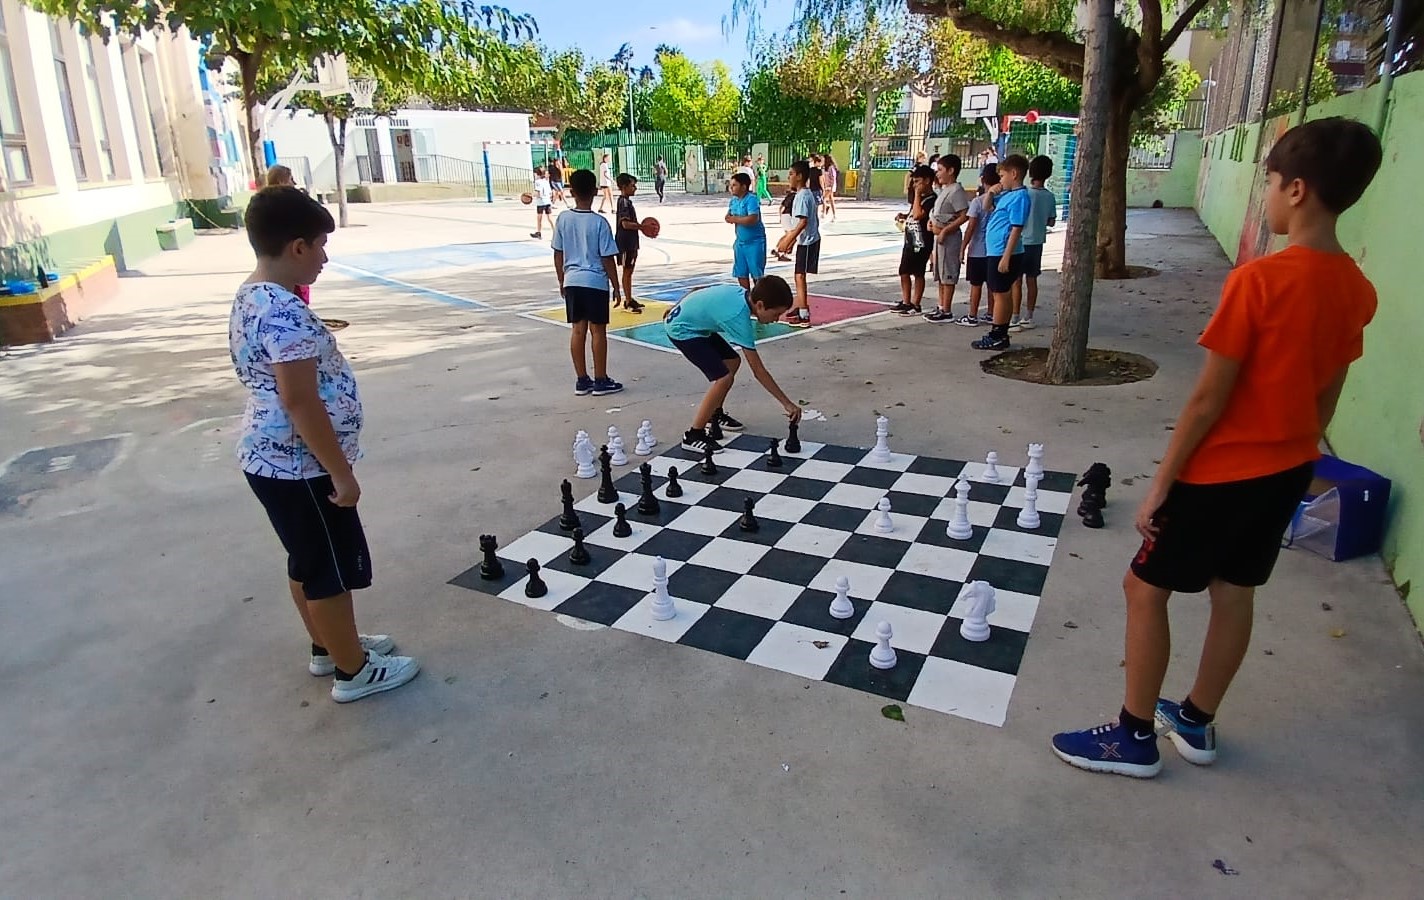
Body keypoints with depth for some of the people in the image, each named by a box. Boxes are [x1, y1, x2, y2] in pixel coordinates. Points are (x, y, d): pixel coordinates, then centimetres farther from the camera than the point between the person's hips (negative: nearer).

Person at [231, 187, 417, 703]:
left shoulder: (251, 298, 8)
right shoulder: (285, 310, -24)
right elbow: (300, 400, -27)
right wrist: (341, 472, -23)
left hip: (273, 458, 10)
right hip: (300, 466, -10)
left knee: (307, 561, 22)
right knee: (331, 568, 4)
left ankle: (328, 647, 39)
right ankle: (353, 671, 20)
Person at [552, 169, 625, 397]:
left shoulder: (563, 219, -1)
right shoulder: (599, 222, -12)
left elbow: (558, 254, 5)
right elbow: (607, 258, -10)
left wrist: (562, 281, 17)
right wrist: (616, 287, 0)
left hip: (572, 281, 4)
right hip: (596, 282, -4)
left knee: (578, 330, 9)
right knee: (598, 330, 4)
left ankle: (582, 380, 15)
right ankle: (601, 381, 9)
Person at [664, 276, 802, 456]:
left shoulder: (739, 292, -7)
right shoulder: (739, 319, -30)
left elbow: (699, 290, 10)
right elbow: (759, 372, -26)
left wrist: (677, 310, 26)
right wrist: (787, 404, -21)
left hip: (690, 318, 10)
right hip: (682, 330, -10)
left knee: (732, 361, 14)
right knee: (723, 377, -17)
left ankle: (715, 413, 31)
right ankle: (694, 436, -9)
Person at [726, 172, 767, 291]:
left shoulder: (751, 199, -16)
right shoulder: (734, 200, 8)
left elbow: (753, 219, -28)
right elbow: (728, 217, 15)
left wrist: (735, 219, -16)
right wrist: (729, 217, -11)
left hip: (755, 242, -8)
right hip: (740, 242, 8)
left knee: (757, 274, -1)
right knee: (741, 273, 11)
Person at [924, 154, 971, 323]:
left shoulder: (956, 190, -15)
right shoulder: (945, 190, 13)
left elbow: (964, 215, -21)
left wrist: (944, 230, -22)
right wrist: (932, 222, 7)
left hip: (949, 237, -10)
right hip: (939, 235, 10)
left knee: (948, 275, -4)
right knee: (940, 274, 15)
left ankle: (946, 311, 1)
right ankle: (941, 306, 24)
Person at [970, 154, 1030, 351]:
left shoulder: (1019, 196, -16)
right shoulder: (1006, 194, 12)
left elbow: (1016, 229, -20)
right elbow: (987, 207, 28)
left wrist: (1006, 257, -23)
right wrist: (991, 193, 7)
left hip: (1003, 253, -9)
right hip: (997, 252, 9)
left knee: (1000, 294, -3)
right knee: (1004, 294, 13)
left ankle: (996, 337, 3)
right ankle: (1001, 335, 21)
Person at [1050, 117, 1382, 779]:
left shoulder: (1258, 280, -23)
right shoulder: (1358, 291, 1)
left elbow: (1208, 399, -21)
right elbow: (1326, 394, 10)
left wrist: (1160, 486, -13)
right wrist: (1295, 455, 22)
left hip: (1223, 470, -8)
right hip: (1287, 468, 8)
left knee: (1145, 586, 5)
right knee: (1233, 590, 18)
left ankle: (1134, 736, 16)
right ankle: (1196, 722, 34)